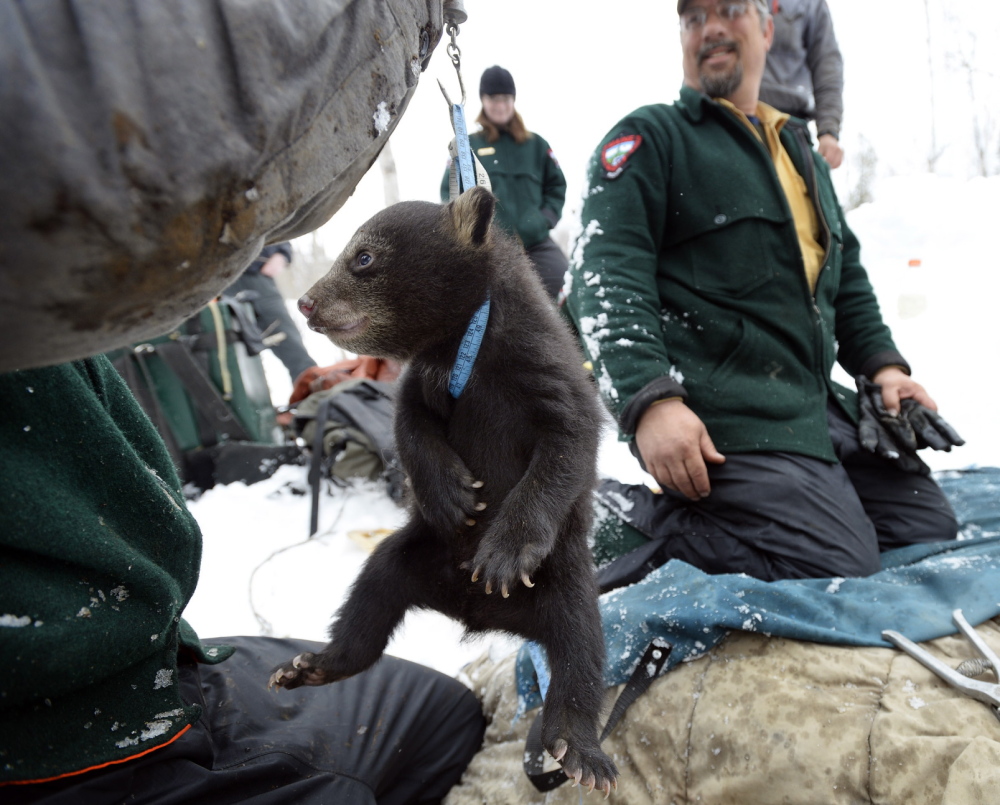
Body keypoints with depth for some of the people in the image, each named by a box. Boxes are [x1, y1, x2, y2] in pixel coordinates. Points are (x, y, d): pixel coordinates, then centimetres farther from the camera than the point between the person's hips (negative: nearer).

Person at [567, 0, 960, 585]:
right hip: (711, 420, -8)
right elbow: (607, 273, -14)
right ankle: (638, 512, -4)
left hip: (820, 403, 9)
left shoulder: (803, 153, 24)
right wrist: (649, 399, -26)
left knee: (932, 530, 7)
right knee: (840, 568, -18)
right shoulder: (650, 138, 0)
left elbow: (847, 275, 29)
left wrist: (882, 361, 12)